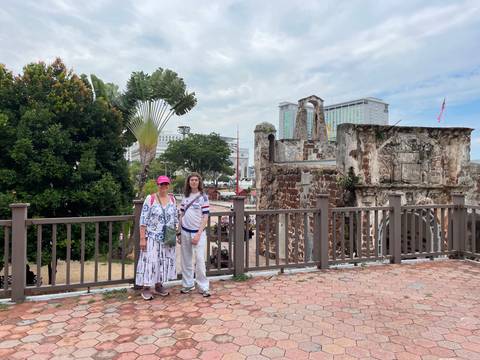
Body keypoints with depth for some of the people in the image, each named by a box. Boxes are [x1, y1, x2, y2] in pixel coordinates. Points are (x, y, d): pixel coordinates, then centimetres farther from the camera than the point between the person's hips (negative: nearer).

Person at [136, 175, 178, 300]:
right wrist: (142, 238, -14)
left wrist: (175, 234, 9)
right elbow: (143, 219, -11)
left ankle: (158, 285, 25)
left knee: (164, 261, 11)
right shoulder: (150, 198, -10)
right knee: (151, 261, -2)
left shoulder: (172, 199, 5)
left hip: (168, 238, 5)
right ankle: (146, 288, 11)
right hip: (152, 237, -5)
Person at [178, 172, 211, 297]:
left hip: (198, 231, -4)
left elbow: (205, 216, -8)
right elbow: (181, 215, 12)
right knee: (186, 260, 11)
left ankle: (204, 287, 7)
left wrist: (198, 234, -14)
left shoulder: (203, 197, -5)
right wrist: (179, 233, 9)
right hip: (185, 231, 4)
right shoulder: (185, 196, 7)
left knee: (200, 260, -5)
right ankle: (188, 284, 25)